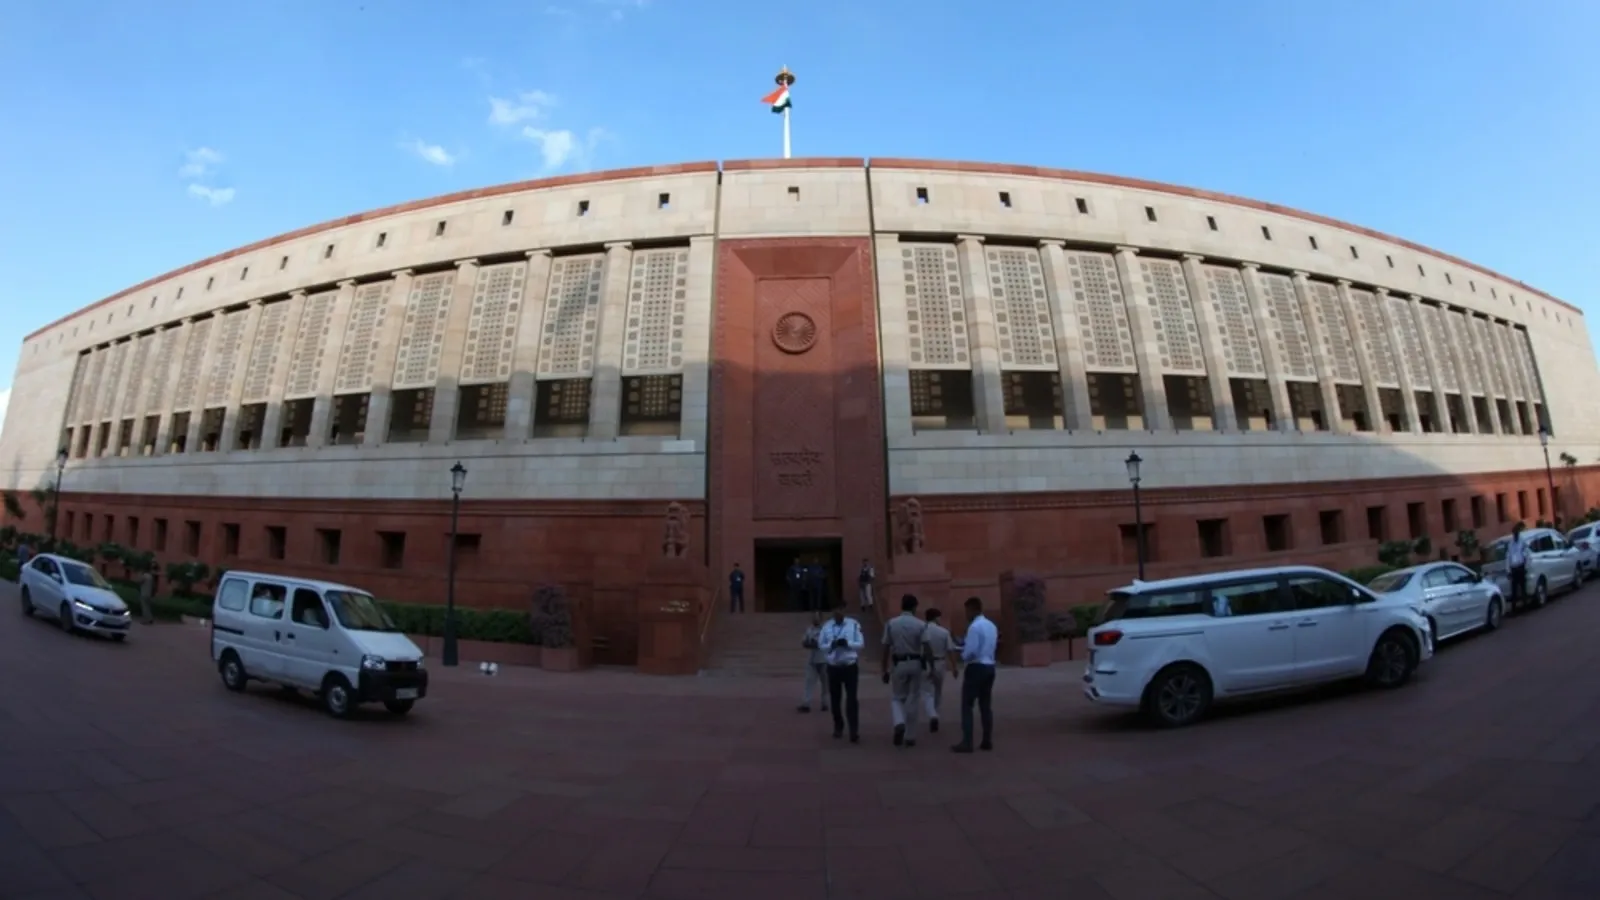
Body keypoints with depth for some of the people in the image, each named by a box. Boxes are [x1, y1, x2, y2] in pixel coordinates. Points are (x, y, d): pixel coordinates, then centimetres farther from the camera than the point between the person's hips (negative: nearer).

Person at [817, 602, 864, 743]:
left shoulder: (854, 624, -7)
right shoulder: (827, 626, -1)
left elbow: (861, 644, -5)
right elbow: (821, 645, 3)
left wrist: (847, 643, -23)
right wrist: (832, 645, -18)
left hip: (850, 666, -3)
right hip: (833, 667, 3)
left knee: (851, 699, -4)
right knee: (835, 699, 14)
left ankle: (854, 732, 2)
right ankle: (838, 727, 34)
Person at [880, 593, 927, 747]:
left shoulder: (891, 623, -3)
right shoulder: (921, 624, -5)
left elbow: (886, 648, -1)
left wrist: (885, 670, 6)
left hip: (898, 664, 0)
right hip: (915, 664, 0)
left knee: (896, 697, 15)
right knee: (913, 700, 11)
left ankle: (899, 723, -10)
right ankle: (910, 737, 16)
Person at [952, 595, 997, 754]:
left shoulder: (974, 626, -16)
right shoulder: (991, 626, 11)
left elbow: (970, 651, -20)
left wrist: (962, 655, 0)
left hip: (976, 668, -9)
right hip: (989, 667, 9)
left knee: (967, 705, -2)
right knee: (986, 705, 14)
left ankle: (967, 743, -1)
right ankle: (988, 741, 18)